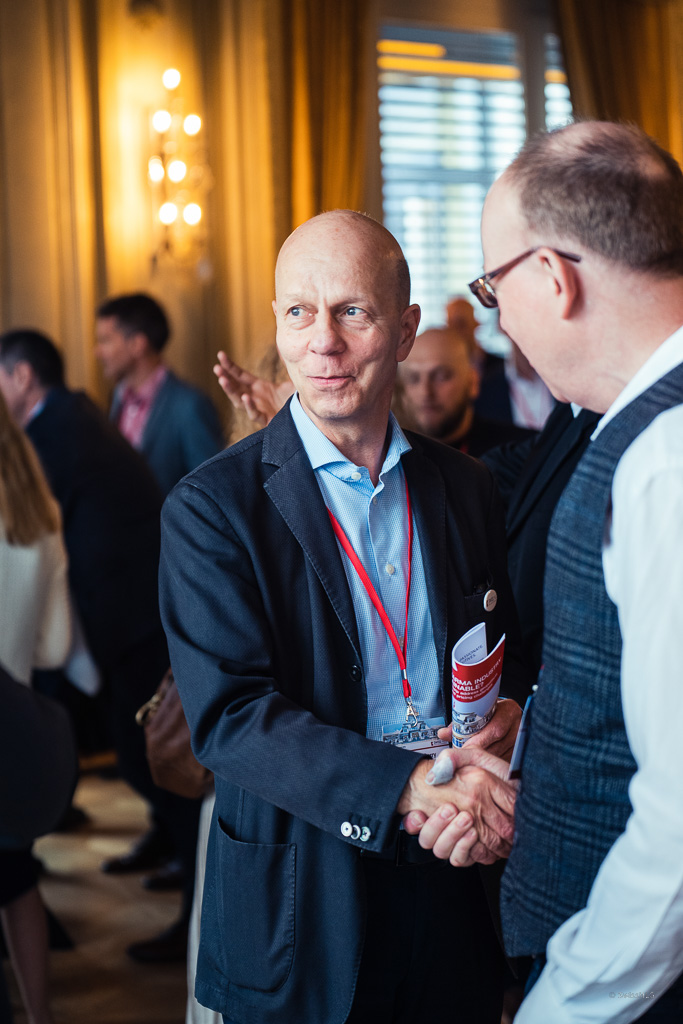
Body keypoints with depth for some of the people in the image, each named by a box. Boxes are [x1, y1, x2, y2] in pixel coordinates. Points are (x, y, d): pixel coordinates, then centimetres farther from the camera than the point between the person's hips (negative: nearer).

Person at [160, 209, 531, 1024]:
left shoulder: (465, 488, 5)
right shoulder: (208, 511, -10)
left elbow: (508, 656, 11)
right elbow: (227, 712, -18)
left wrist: (507, 719, -14)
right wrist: (408, 786, -29)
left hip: (453, 895, 4)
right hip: (300, 915, -4)